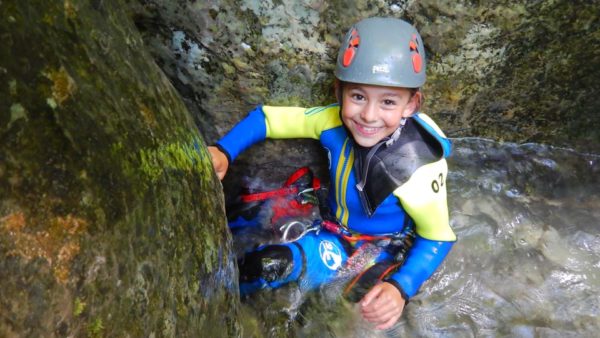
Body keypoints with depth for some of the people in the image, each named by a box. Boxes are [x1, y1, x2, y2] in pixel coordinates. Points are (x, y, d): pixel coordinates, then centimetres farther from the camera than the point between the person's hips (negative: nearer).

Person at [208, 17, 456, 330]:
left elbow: (437, 238, -19)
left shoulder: (419, 168, -33)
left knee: (274, 264, -22)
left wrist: (401, 287, -36)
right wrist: (223, 151, -25)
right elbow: (269, 116, -10)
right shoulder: (336, 121, -22)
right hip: (333, 224, 5)